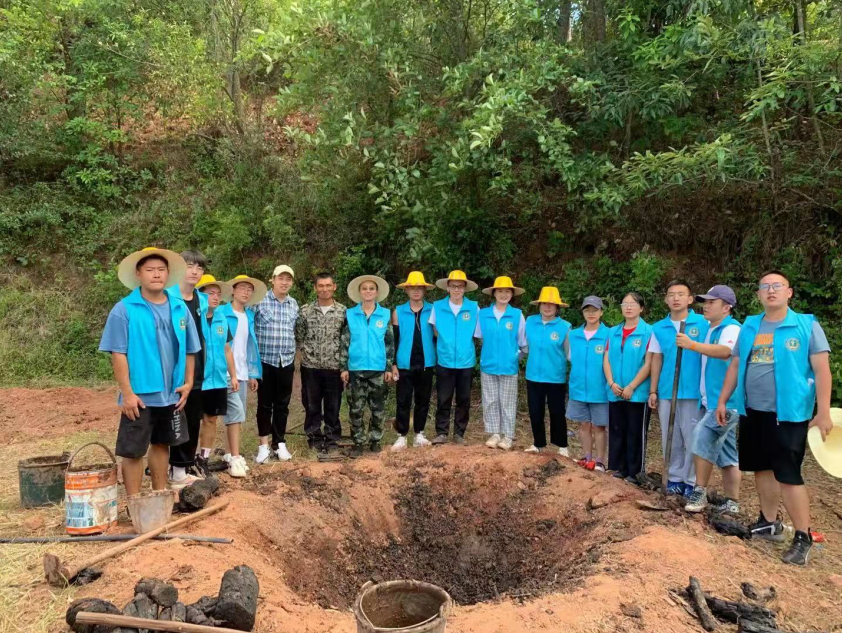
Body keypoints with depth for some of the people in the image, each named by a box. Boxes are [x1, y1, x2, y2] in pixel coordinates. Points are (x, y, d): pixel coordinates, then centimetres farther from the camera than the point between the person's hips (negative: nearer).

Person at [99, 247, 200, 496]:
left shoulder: (180, 309, 3)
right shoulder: (124, 309, -11)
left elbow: (189, 350, 10)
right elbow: (118, 354, -12)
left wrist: (188, 383, 3)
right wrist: (127, 393, -15)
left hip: (171, 395, 5)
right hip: (139, 396, -5)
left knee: (162, 444, 18)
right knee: (133, 451, 3)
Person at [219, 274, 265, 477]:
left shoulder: (250, 316, 14)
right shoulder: (222, 313, -7)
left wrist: (252, 373, 14)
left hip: (242, 372, 7)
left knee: (238, 414, 11)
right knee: (235, 412, -12)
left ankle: (231, 454, 22)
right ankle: (235, 458, -8)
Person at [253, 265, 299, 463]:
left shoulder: (294, 305, 8)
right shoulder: (260, 301, -6)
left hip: (287, 362, 4)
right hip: (265, 361, -3)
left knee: (282, 404, 10)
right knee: (265, 404, 5)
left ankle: (279, 443, 21)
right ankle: (264, 445, 15)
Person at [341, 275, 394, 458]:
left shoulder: (385, 314, 2)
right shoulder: (350, 314, 2)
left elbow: (390, 343, 4)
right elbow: (345, 342, 4)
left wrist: (389, 367, 0)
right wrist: (344, 367, -1)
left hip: (378, 369, 0)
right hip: (356, 369, 0)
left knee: (378, 408, 8)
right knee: (356, 409, 2)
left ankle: (375, 440, 21)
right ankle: (358, 442, 12)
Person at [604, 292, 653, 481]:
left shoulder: (648, 332, -7)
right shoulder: (613, 332, 9)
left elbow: (648, 364, -11)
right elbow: (606, 360, 7)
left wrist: (631, 387, -14)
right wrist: (612, 383, -7)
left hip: (638, 393, -5)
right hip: (615, 393, 5)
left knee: (635, 433, 4)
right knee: (616, 431, 11)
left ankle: (634, 471, 14)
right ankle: (619, 468, 21)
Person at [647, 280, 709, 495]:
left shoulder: (703, 324, -4)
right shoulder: (659, 328, 6)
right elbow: (656, 360, 10)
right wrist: (653, 390, 8)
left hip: (693, 391, -3)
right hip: (666, 392, 4)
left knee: (692, 438, 3)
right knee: (670, 437, 11)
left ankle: (692, 481, 14)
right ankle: (674, 477, 22)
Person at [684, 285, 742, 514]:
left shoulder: (732, 328, -12)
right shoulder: (710, 331, 16)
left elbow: (725, 351, -34)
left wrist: (692, 345, -45)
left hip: (725, 401, -9)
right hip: (709, 401, 9)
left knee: (702, 439, -17)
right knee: (725, 453, 12)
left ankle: (700, 492, -7)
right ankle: (732, 502, 18)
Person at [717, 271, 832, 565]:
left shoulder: (807, 325, -5)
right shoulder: (749, 327, 9)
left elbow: (822, 369, -8)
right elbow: (735, 365, 14)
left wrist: (823, 411, -14)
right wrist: (723, 400, 12)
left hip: (789, 413, -5)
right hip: (752, 412, 6)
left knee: (788, 474, -4)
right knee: (762, 468, 14)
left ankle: (803, 538, 8)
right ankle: (769, 523, 29)